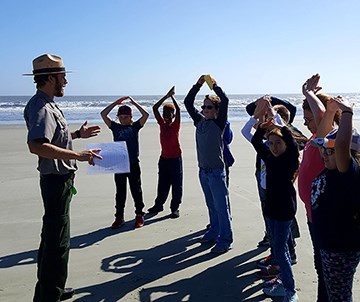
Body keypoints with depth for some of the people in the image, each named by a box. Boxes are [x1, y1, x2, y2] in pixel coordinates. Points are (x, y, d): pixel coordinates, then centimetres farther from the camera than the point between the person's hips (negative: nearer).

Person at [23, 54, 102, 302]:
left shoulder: (47, 105, 13)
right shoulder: (41, 107, -19)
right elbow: (36, 146, -34)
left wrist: (77, 134, 23)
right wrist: (78, 155, -33)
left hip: (60, 179, 11)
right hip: (57, 180, -11)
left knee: (52, 236, 20)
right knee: (58, 239, -2)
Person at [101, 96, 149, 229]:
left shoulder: (135, 127, 3)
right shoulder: (115, 127, 7)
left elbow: (146, 115, -7)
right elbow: (103, 114, -1)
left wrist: (134, 103, -3)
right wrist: (116, 103, -2)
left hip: (133, 164, -2)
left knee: (136, 191, 7)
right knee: (120, 192, 9)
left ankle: (139, 215, 18)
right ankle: (119, 217, 17)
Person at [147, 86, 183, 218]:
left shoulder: (175, 125, -7)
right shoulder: (162, 124, 3)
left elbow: (178, 109, -20)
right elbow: (154, 108, -4)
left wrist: (172, 96, -14)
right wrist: (166, 96, -8)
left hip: (175, 158, -4)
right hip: (164, 158, 4)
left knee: (176, 184, 1)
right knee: (162, 183, 15)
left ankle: (175, 208, 8)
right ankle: (159, 204, 28)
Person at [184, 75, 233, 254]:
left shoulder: (219, 123, -7)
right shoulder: (199, 121, 10)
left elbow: (224, 100, -20)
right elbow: (187, 102, 11)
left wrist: (214, 85, -8)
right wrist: (198, 84, 6)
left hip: (216, 171, -6)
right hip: (203, 170, 6)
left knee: (221, 207, -3)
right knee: (211, 205, 17)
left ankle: (225, 241, 3)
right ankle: (214, 232, 30)